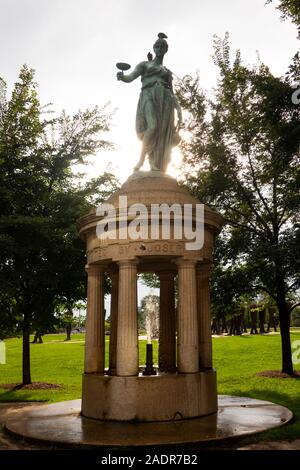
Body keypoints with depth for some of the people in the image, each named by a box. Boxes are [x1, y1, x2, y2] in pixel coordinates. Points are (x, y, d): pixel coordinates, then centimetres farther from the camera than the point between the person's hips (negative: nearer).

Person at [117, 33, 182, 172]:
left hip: (165, 100, 4)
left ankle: (158, 174, -20)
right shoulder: (144, 64, 20)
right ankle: (141, 159, -18)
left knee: (163, 136, -13)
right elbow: (130, 77, 5)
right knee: (152, 126, -32)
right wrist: (121, 76, -20)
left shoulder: (168, 71, 30)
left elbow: (172, 93, 22)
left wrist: (178, 110, 6)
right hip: (149, 96, -3)